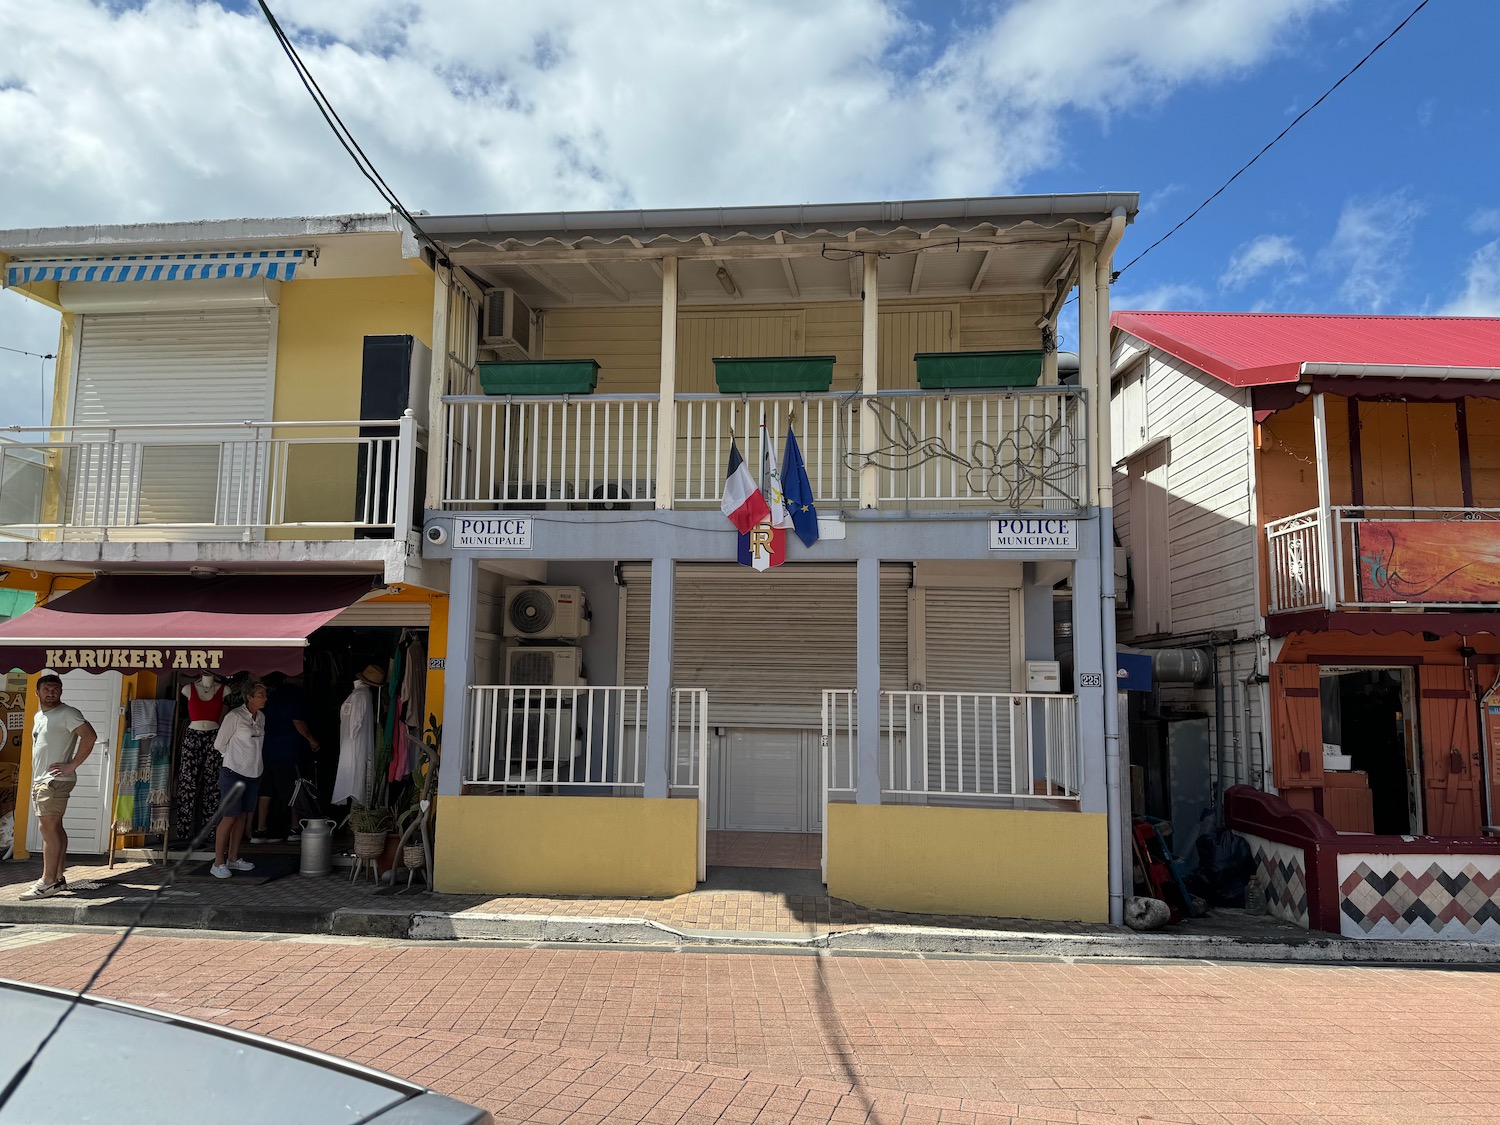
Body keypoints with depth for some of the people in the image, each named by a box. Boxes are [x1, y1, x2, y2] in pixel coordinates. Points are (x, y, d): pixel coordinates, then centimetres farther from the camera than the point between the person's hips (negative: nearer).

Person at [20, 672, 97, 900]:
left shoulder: (67, 713, -10)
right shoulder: (39, 716, 19)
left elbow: (89, 736, -21)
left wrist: (72, 765, -20)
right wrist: (36, 778, 19)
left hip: (55, 780, -9)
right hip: (40, 780, 9)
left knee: (48, 827, -12)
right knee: (54, 828, 10)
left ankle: (47, 881, -13)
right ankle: (58, 878, 13)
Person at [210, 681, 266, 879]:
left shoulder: (261, 718, 8)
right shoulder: (234, 717, -13)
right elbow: (219, 744, -5)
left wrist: (250, 759, 13)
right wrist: (235, 757, 5)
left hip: (253, 774, 7)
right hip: (234, 773, -7)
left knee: (243, 816, 11)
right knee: (230, 817, -7)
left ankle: (233, 858, 20)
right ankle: (218, 863, 1)